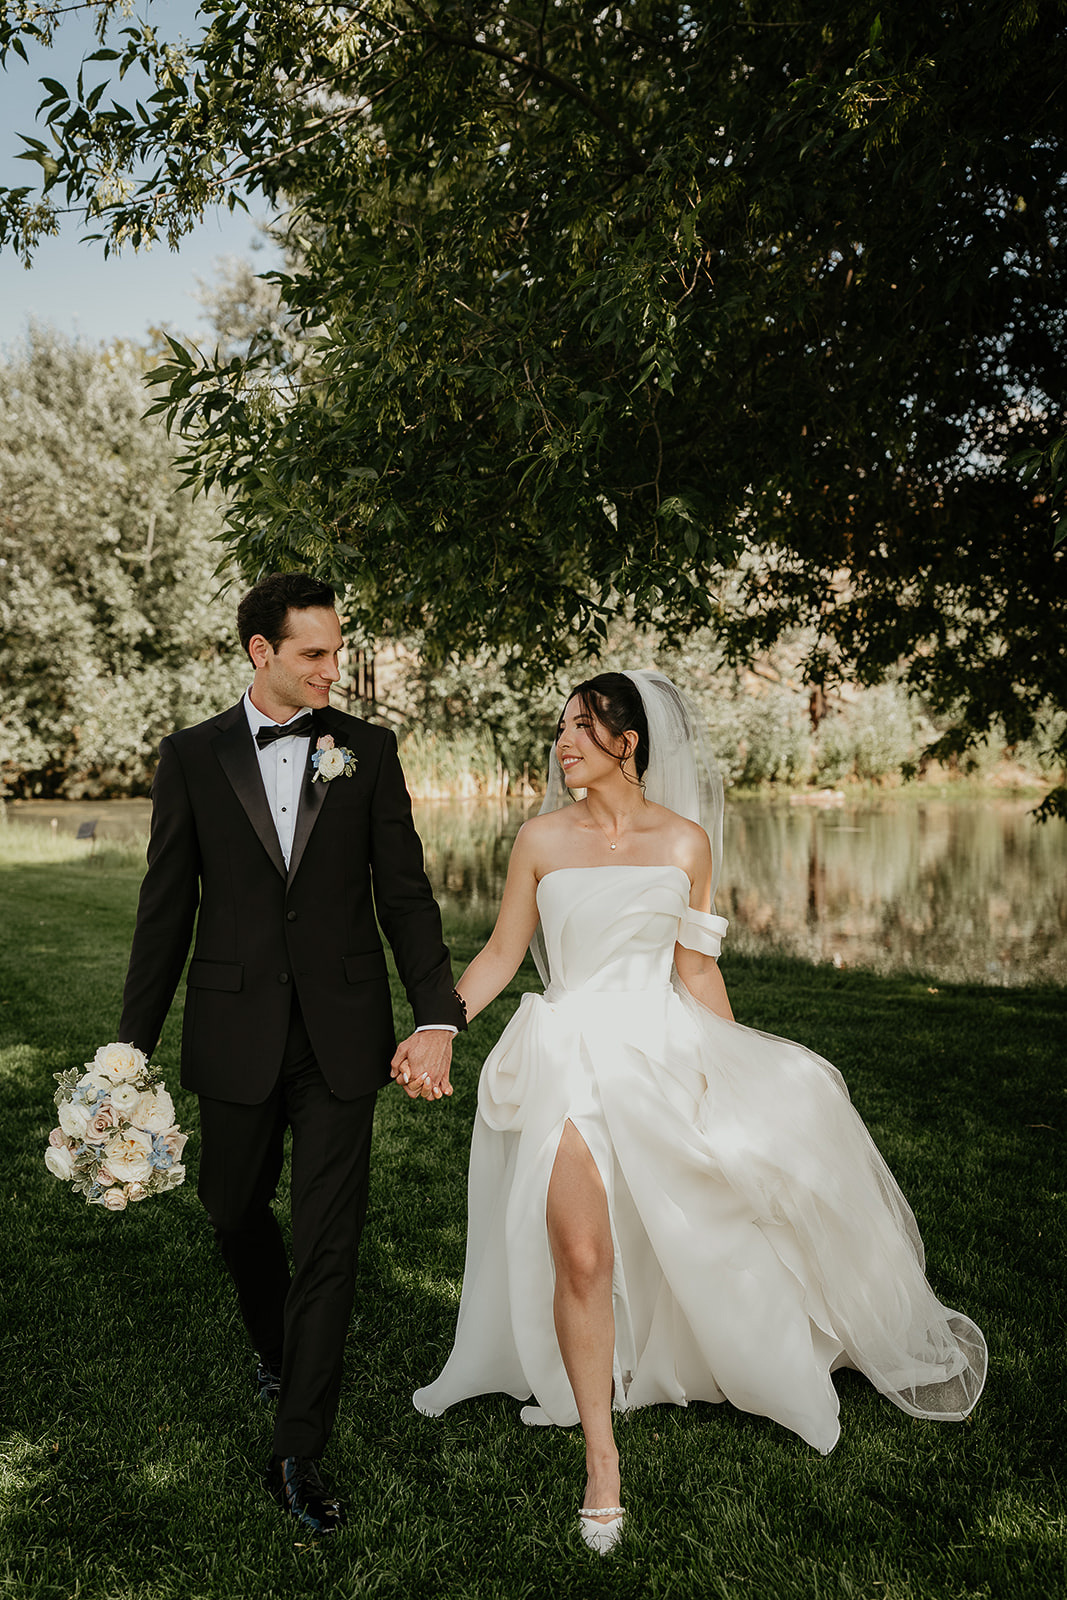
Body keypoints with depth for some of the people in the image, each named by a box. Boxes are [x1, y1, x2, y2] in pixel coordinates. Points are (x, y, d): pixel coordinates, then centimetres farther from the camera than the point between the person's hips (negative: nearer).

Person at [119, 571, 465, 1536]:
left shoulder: (368, 750, 1)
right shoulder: (192, 757, 1)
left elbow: (405, 895, -1)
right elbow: (166, 910, 3)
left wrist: (439, 1017, -11)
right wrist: (135, 1043, 3)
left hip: (341, 1037, -1)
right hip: (235, 1033, 1)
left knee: (329, 1239, 1)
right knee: (236, 1211, 19)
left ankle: (299, 1453, 16)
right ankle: (276, 1346, 49)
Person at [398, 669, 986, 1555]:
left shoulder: (686, 841, 3)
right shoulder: (542, 838, 3)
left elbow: (697, 971, 9)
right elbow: (500, 955, 5)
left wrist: (737, 1075, 9)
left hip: (661, 1049, 2)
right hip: (571, 1053, -2)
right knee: (580, 1250, -14)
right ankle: (601, 1457, 5)